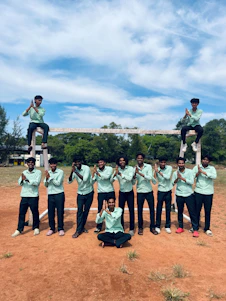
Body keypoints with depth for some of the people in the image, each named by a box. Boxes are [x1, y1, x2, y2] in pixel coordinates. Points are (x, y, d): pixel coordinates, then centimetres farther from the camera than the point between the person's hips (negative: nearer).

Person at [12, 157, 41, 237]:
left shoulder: (38, 172, -1)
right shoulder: (24, 172, 12)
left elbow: (37, 182, -14)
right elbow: (19, 183, 3)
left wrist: (27, 180, -27)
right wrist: (22, 180, -20)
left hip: (33, 196, -4)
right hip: (24, 195, 4)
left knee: (35, 212, 5)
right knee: (21, 213, 6)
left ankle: (36, 228, 22)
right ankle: (19, 230, 16)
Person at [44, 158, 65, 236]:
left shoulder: (60, 172, -5)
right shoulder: (48, 172, 10)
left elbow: (58, 183, -14)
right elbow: (46, 185, 7)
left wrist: (50, 177, -20)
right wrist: (46, 178, -11)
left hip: (59, 194, -4)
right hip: (50, 195, 4)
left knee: (60, 212, 3)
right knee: (50, 213, 9)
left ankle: (60, 229, 16)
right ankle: (52, 228, 24)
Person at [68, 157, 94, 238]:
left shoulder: (86, 168, -17)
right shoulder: (75, 170, -7)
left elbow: (85, 179, -31)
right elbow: (69, 182, -14)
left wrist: (75, 171, -33)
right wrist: (72, 171, -27)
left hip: (89, 193, -1)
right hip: (80, 193, 2)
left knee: (86, 211, 10)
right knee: (80, 211, -4)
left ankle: (82, 227, 27)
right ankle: (78, 230, 4)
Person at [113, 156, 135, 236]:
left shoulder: (130, 168, -12)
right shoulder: (117, 170, -6)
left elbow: (130, 178, -27)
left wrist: (120, 174, -36)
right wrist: (115, 173, -33)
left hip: (130, 192, -2)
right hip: (121, 193, 2)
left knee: (131, 210, 4)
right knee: (121, 211, 8)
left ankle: (131, 229, 17)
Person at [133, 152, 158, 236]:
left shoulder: (148, 166, -4)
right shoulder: (135, 168, 0)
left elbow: (150, 177, -17)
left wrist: (140, 173, -25)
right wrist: (134, 175, -20)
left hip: (149, 191, 0)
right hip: (140, 192, 1)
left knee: (152, 209, 8)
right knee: (140, 210, 8)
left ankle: (152, 227, 23)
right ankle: (140, 227, 23)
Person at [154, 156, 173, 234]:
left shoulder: (169, 168, -7)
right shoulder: (157, 170, -7)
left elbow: (168, 177, -23)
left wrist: (159, 171, -28)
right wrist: (155, 171, -23)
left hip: (168, 191, 1)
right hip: (160, 191, -1)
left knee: (168, 209, 9)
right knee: (159, 209, 5)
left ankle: (167, 226, 22)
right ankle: (157, 226, 19)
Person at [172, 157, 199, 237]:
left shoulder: (190, 171, -4)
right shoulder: (175, 173, 2)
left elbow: (192, 182, -14)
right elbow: (172, 183, -2)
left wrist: (182, 178, -21)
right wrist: (177, 178, -19)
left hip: (189, 195, -2)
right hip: (179, 195, 2)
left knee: (192, 212, 1)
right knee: (180, 212, 12)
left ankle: (195, 229, 11)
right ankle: (180, 227, 27)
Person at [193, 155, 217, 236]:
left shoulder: (212, 168, -1)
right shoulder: (196, 167, 1)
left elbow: (214, 176, -20)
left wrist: (203, 172, -23)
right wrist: (198, 172, -20)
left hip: (208, 193, 0)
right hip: (198, 192, 0)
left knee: (208, 211, 9)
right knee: (197, 210, 9)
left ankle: (207, 228, 25)